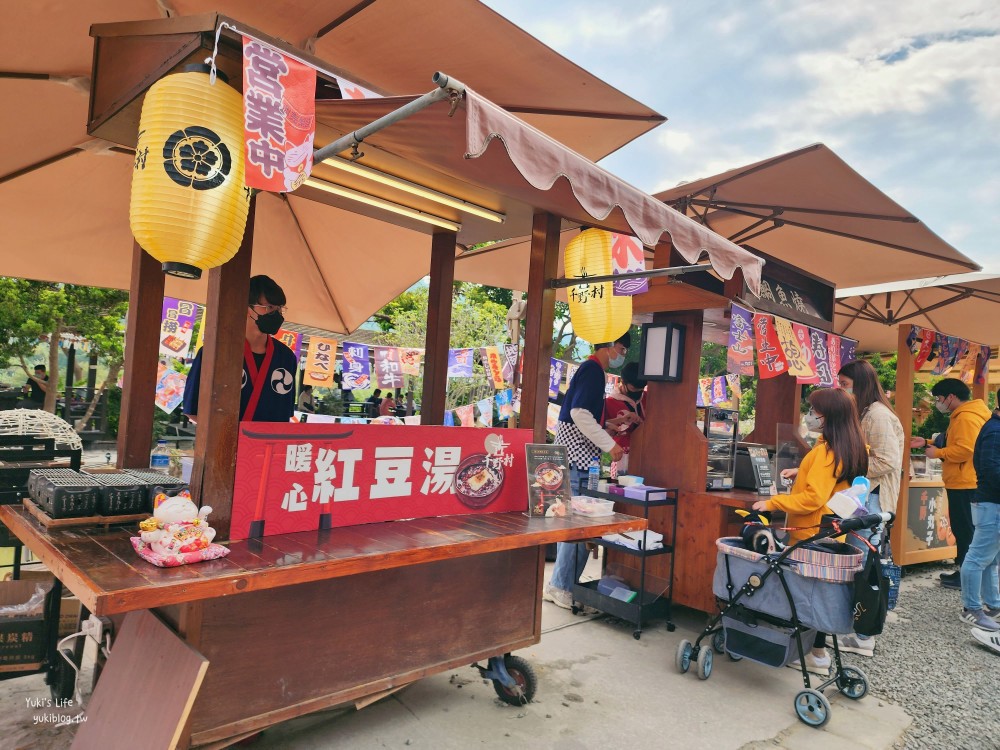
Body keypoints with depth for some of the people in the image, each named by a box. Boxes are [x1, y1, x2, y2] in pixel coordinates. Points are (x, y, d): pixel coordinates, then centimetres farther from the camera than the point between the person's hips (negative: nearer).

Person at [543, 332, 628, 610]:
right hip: (577, 457, -10)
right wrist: (610, 445, -16)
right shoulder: (593, 369, -11)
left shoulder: (590, 369, 20)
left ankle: (560, 584, 20)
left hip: (575, 456, 10)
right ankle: (562, 588, 1)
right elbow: (579, 413, -22)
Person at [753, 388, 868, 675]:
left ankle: (816, 655, 10)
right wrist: (802, 472, 17)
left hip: (814, 534, -9)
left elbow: (813, 498, -25)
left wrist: (772, 503, -19)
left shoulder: (828, 450, -21)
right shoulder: (850, 447, 8)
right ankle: (817, 649, 26)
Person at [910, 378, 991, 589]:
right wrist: (927, 443, 15)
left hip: (964, 484, -11)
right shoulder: (961, 415, 17)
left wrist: (937, 452, -15)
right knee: (962, 529, 16)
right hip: (961, 483, 11)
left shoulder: (967, 417, -17)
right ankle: (964, 571, 24)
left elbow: (965, 449, -27)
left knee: (964, 530, -4)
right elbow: (953, 445, 23)